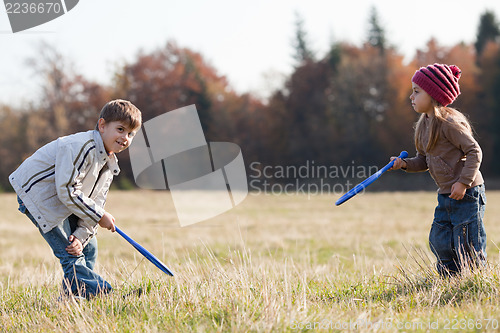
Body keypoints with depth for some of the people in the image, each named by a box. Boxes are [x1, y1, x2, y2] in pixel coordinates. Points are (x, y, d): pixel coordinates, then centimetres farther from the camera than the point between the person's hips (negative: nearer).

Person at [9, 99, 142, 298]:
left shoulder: (110, 164, 2)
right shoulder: (80, 147, -28)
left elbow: (96, 202, 1)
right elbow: (67, 192, -31)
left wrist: (81, 235, -12)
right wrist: (99, 216, -24)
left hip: (64, 201, 10)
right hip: (37, 195, -10)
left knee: (88, 246, 11)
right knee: (70, 253, -12)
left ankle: (72, 295, 17)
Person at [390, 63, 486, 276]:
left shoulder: (449, 123, -18)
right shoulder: (424, 125, 10)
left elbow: (474, 151, -17)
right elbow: (424, 161, 17)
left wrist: (463, 182, -21)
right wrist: (405, 164, -2)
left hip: (467, 193, -9)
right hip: (446, 195, 9)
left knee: (467, 245, -4)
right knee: (439, 242, 10)